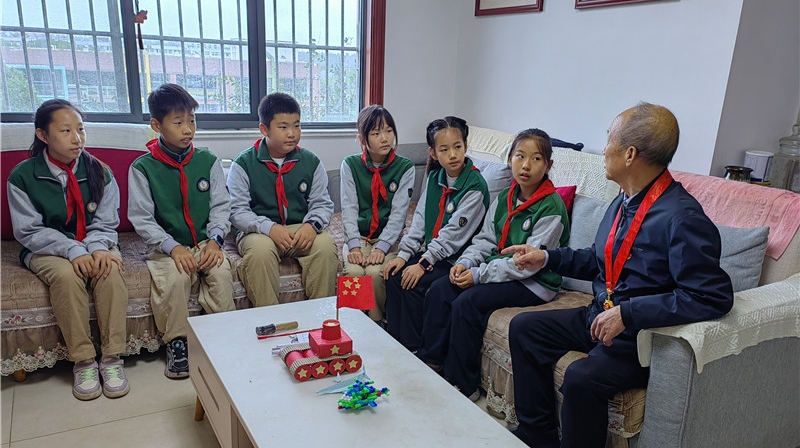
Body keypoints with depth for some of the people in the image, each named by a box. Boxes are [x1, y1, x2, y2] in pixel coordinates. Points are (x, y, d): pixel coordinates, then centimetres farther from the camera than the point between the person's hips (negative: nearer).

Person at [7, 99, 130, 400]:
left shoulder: (99, 172, -1)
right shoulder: (23, 176, -5)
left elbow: (105, 223, -3)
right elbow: (28, 231, -9)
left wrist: (97, 248, -26)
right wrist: (73, 251, -25)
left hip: (95, 245, 1)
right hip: (47, 250, -1)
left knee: (109, 270, -31)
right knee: (66, 275, -34)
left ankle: (112, 358, -23)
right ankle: (83, 361, -20)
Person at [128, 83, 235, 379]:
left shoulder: (208, 161, 4)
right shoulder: (142, 168, -3)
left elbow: (221, 207, 2)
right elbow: (141, 219, -6)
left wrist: (214, 240, -14)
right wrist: (173, 247, -18)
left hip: (205, 243, 2)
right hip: (166, 247, -1)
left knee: (221, 271, -26)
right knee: (174, 277, -29)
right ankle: (177, 343, -8)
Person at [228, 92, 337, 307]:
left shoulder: (310, 162, 7)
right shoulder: (244, 164, -1)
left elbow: (322, 203, 5)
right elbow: (237, 210, -6)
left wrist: (312, 225, -19)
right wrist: (269, 228, -23)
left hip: (301, 230, 2)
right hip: (258, 232, -2)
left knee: (326, 246, -28)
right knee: (260, 249, -35)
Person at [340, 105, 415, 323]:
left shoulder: (405, 167, -4)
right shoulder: (350, 165, 0)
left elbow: (399, 212, -10)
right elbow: (349, 208, -6)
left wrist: (381, 247, -21)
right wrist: (354, 245, -19)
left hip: (389, 237, -1)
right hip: (359, 236, 1)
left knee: (375, 272, -26)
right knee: (354, 271, -25)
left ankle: (378, 321, -2)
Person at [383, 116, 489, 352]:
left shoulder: (475, 186, -17)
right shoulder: (434, 178, 5)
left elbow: (454, 233, -20)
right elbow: (420, 219, 5)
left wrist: (423, 263, -21)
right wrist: (404, 254, -5)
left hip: (458, 258, -7)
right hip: (431, 251, 7)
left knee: (414, 284, -21)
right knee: (394, 275, -10)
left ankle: (413, 349, -4)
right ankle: (393, 341, -1)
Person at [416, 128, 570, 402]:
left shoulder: (551, 208, -17)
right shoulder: (505, 199, 7)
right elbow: (486, 238, 12)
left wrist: (479, 275, -20)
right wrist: (466, 262, -8)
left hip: (534, 282, -8)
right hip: (498, 269, 8)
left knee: (467, 302, -24)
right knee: (438, 290, -7)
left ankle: (464, 387, -9)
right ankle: (430, 363, 2)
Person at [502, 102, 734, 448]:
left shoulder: (682, 218, -23)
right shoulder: (623, 202, 5)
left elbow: (713, 297, -28)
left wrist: (628, 313, -28)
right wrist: (547, 258, 11)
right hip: (600, 316, 9)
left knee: (581, 378, -32)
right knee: (523, 327, 7)